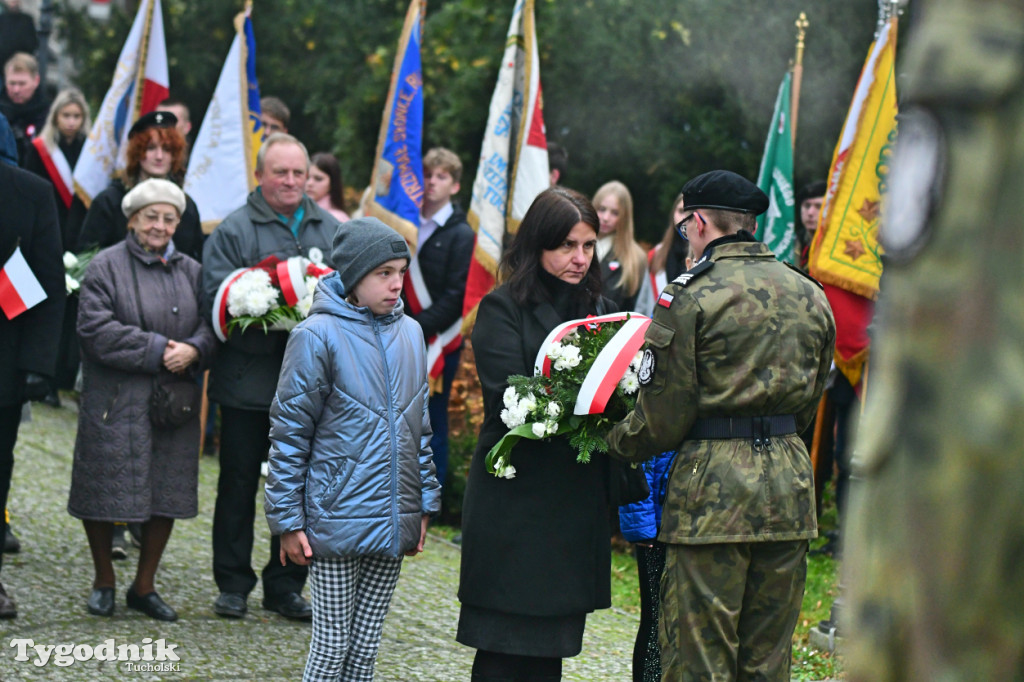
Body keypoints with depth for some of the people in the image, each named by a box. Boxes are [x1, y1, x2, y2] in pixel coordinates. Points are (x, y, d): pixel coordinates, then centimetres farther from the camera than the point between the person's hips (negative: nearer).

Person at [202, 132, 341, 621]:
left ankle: (286, 585, 19)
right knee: (238, 484, 5)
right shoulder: (234, 231, -4)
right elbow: (220, 298, -13)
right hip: (248, 380, -3)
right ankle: (233, 584, 16)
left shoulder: (329, 229, 10)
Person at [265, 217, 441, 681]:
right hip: (337, 518, -5)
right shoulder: (318, 336, -10)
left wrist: (424, 504, 14)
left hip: (393, 521, 5)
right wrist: (287, 520, -7)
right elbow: (289, 433, -7)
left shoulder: (410, 334, 8)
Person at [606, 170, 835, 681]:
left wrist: (614, 442, 11)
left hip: (713, 486, -6)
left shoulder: (689, 296, -8)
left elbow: (663, 418, -7)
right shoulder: (810, 296, 10)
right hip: (790, 477, 6)